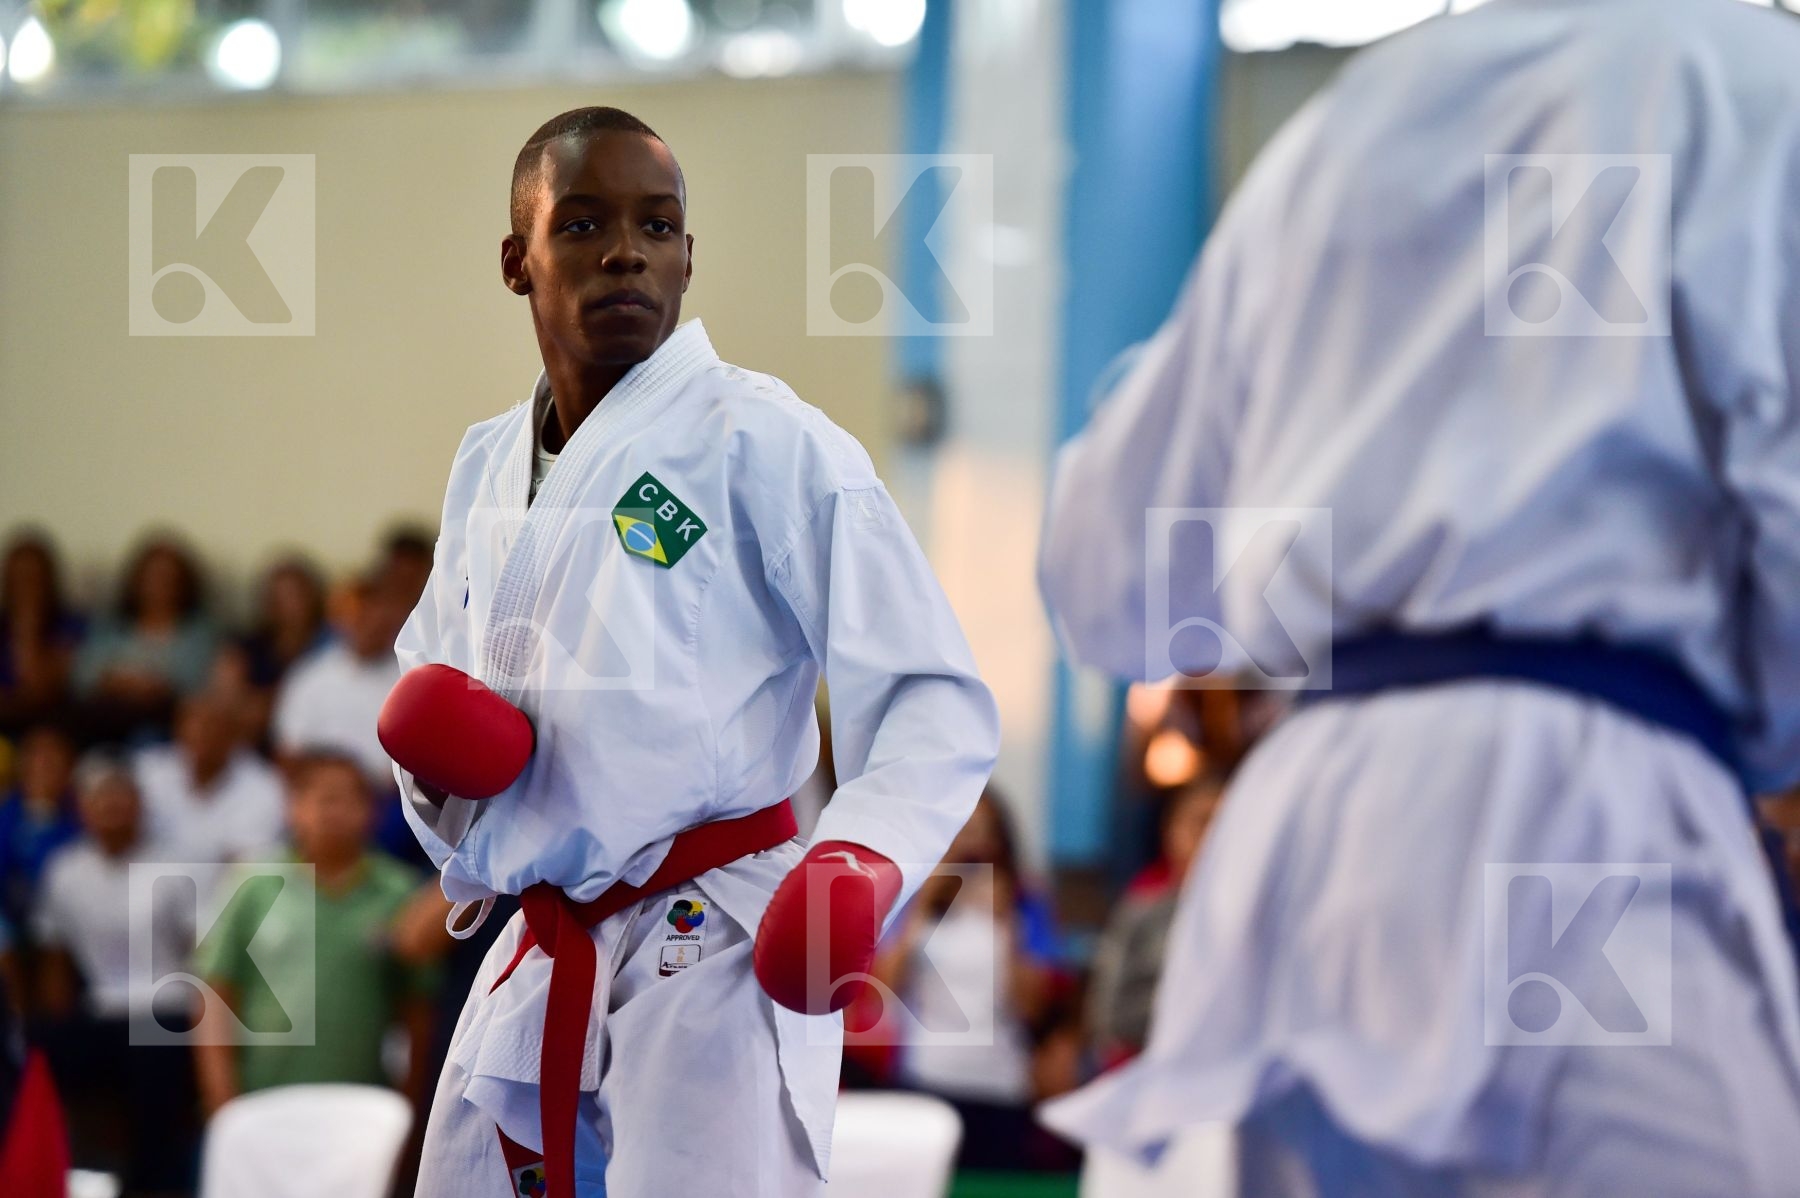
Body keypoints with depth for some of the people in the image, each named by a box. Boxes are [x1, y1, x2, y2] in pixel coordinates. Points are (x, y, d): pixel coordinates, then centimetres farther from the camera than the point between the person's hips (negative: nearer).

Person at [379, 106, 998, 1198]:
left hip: (714, 953, -7)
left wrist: (865, 857, -31)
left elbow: (936, 701, -13)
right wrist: (430, 749, 0)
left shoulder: (764, 442, -9)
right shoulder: (487, 465, 12)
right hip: (537, 966, 7)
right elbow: (431, 670, 24)